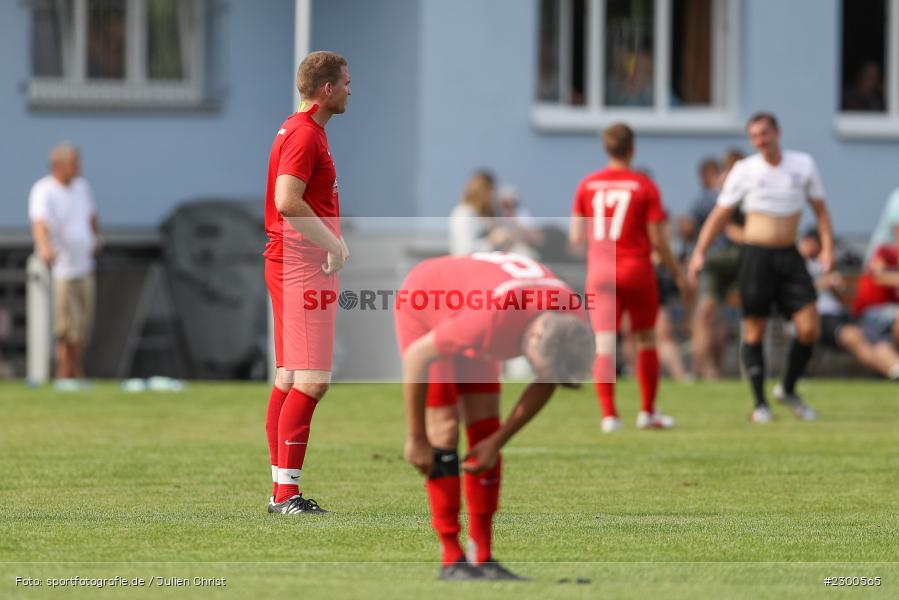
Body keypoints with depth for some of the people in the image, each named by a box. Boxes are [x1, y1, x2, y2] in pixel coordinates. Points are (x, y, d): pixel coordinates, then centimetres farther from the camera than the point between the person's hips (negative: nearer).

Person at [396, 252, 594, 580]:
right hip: (421, 308, -6)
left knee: (485, 428, -1)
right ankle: (452, 561, -8)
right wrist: (416, 438, -22)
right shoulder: (494, 319, -45)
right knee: (444, 431, -13)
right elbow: (417, 356, -31)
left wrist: (497, 441, -10)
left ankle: (482, 558, 2)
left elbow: (544, 387, -7)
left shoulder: (572, 322, -27)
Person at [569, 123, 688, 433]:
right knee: (646, 340, 16)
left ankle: (609, 414, -14)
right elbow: (658, 241, -6)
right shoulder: (644, 186, -5)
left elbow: (575, 238, 5)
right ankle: (648, 412, 19)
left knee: (604, 346, -2)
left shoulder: (587, 186, 2)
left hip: (599, 270, 1)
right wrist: (678, 274, 7)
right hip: (636, 268, -1)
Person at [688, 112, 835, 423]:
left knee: (809, 328, -6)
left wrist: (827, 247, 0)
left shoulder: (803, 164, 5)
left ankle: (788, 390, 15)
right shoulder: (744, 170, -1)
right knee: (754, 331, -4)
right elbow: (720, 214, 3)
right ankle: (760, 403, 7)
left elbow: (820, 208, 12)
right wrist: (700, 252, -6)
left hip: (790, 257, 2)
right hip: (757, 255, -2)